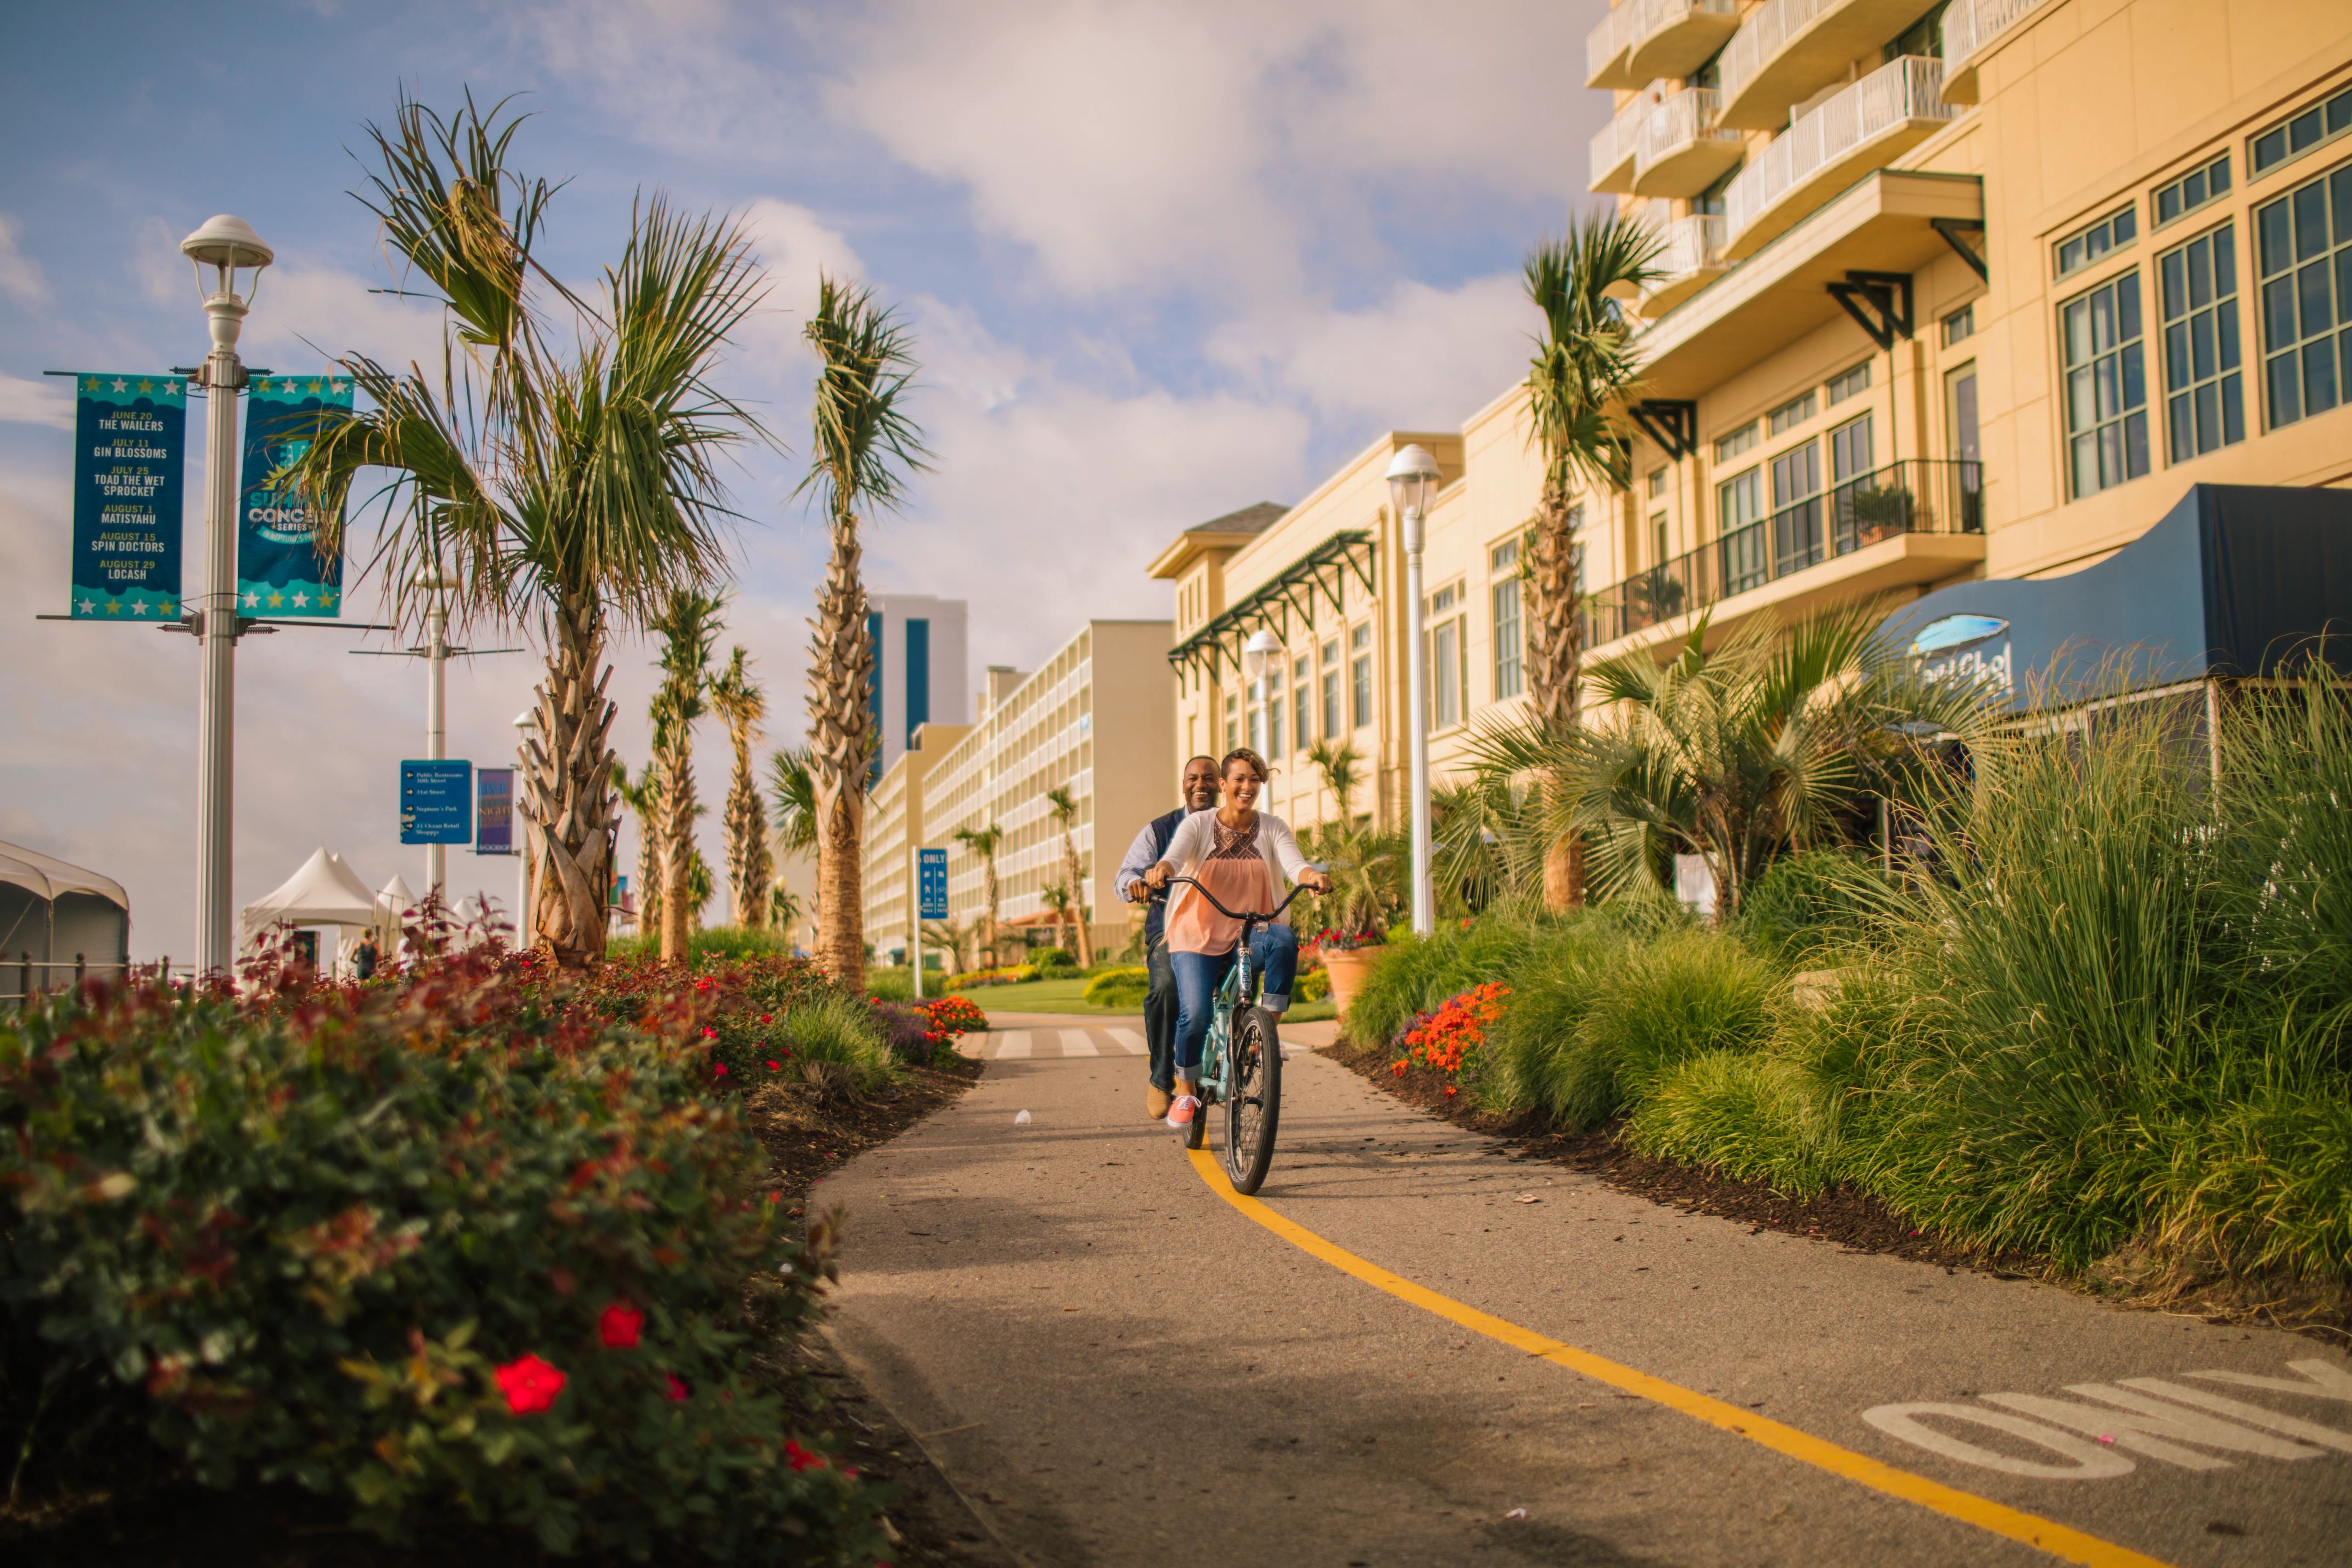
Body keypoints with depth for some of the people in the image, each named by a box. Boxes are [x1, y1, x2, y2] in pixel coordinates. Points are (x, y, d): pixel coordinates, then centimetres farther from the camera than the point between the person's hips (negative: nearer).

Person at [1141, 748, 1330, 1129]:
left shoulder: (1273, 829, 4)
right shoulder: (1198, 825, 0)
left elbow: (1294, 865, -13)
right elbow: (1176, 856, -18)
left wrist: (1313, 876, -37)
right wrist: (1161, 870, -43)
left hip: (1251, 937, 1)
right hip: (1198, 937, -1)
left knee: (1285, 939, -33)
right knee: (1195, 1014, -20)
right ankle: (1186, 1091, 7)